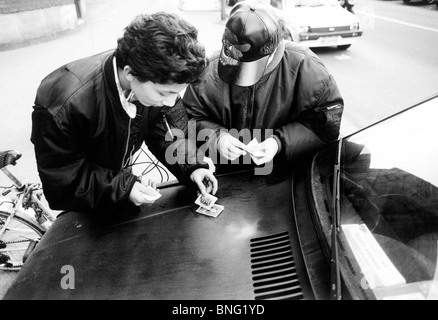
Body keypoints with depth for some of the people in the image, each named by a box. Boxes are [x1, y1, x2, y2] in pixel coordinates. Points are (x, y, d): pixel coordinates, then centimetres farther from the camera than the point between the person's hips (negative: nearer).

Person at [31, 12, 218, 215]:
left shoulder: (158, 80, -25)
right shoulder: (64, 105, -38)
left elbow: (165, 131, -12)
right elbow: (62, 186, -27)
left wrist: (191, 167, -27)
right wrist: (122, 187, -36)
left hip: (121, 175, 5)